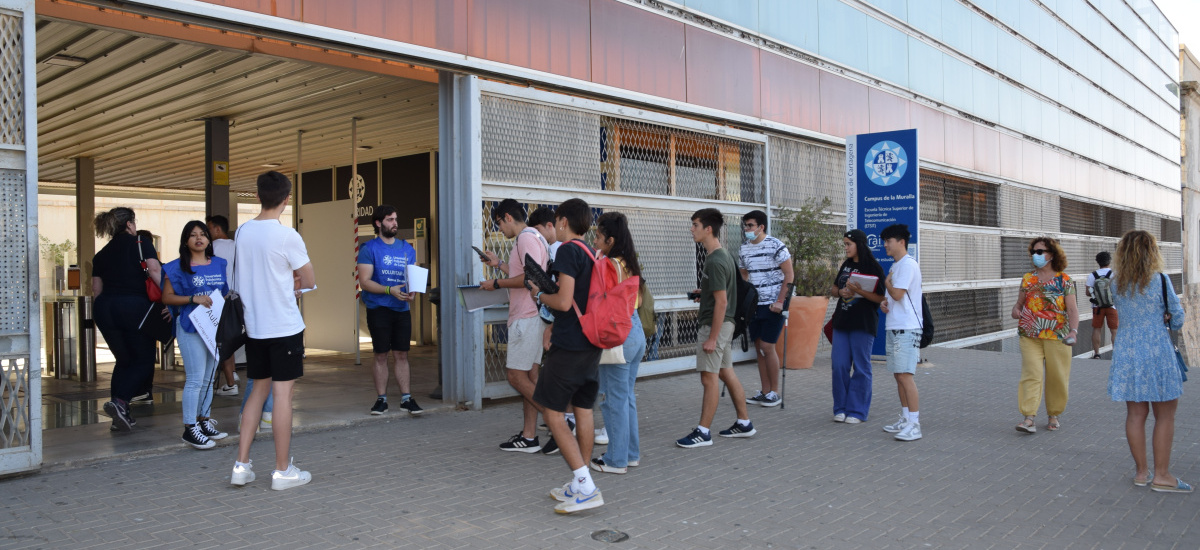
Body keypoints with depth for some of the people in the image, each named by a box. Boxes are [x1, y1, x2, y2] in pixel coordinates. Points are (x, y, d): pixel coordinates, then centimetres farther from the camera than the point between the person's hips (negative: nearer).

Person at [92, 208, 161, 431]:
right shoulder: (141, 244, 2)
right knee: (144, 361, 5)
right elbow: (156, 273, -13)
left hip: (105, 309, 5)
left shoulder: (101, 254, 16)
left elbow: (96, 290, 13)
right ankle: (120, 401, -17)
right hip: (134, 306, -5)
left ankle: (121, 416, 13)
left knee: (123, 360, 17)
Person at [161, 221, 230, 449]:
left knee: (209, 378, 12)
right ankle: (190, 428, -1)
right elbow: (167, 297, -5)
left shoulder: (219, 265, 11)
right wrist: (193, 299, -17)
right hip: (190, 327, -5)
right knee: (195, 378, -8)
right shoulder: (178, 267, -2)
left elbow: (227, 293, 19)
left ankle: (204, 421, 23)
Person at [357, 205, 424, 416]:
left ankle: (406, 398, 10)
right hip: (379, 309, -3)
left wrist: (413, 292, -8)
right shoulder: (369, 249, -3)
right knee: (381, 355, 2)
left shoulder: (407, 248, 11)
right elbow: (364, 281, -10)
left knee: (402, 354, 6)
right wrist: (390, 290, -23)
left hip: (402, 309, 3)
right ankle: (381, 399, 11)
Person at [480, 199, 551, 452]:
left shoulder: (527, 237, -12)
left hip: (527, 318, -11)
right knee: (529, 376, 10)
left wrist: (497, 283, -14)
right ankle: (529, 436, 13)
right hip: (527, 316, 11)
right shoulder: (531, 237, 21)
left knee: (517, 376, -8)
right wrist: (499, 264, 29)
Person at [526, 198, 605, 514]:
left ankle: (585, 487, -7)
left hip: (568, 345, -9)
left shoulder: (568, 251, -13)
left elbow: (564, 302, -20)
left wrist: (539, 295, -3)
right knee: (583, 411, 11)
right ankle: (580, 485, 18)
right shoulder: (592, 254, 14)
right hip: (591, 343, 9)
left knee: (553, 412, -3)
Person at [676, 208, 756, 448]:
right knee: (726, 373, 15)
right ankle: (744, 423, 23)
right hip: (724, 323, 10)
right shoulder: (724, 255, 11)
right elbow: (723, 291, 22)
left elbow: (721, 301, -22)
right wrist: (704, 293, 14)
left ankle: (703, 432, 3)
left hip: (715, 324, -10)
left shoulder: (715, 261, -20)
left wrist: (712, 337, -21)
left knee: (709, 377, -4)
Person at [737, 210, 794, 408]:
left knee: (767, 347, -8)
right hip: (754, 305, 6)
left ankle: (775, 393, 5)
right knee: (759, 348, 8)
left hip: (773, 306, -6)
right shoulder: (743, 249, 8)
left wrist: (780, 301, -15)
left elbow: (789, 275, -10)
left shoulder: (776, 246, -10)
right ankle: (765, 392, 17)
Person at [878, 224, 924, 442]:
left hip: (906, 328, -10)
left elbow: (897, 294, -19)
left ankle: (914, 425, -10)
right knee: (898, 374, 13)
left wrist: (887, 282, -1)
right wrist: (885, 302, 5)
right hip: (894, 326, 10)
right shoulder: (896, 266, 18)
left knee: (905, 375, -12)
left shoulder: (908, 265, -12)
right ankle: (905, 419, 21)